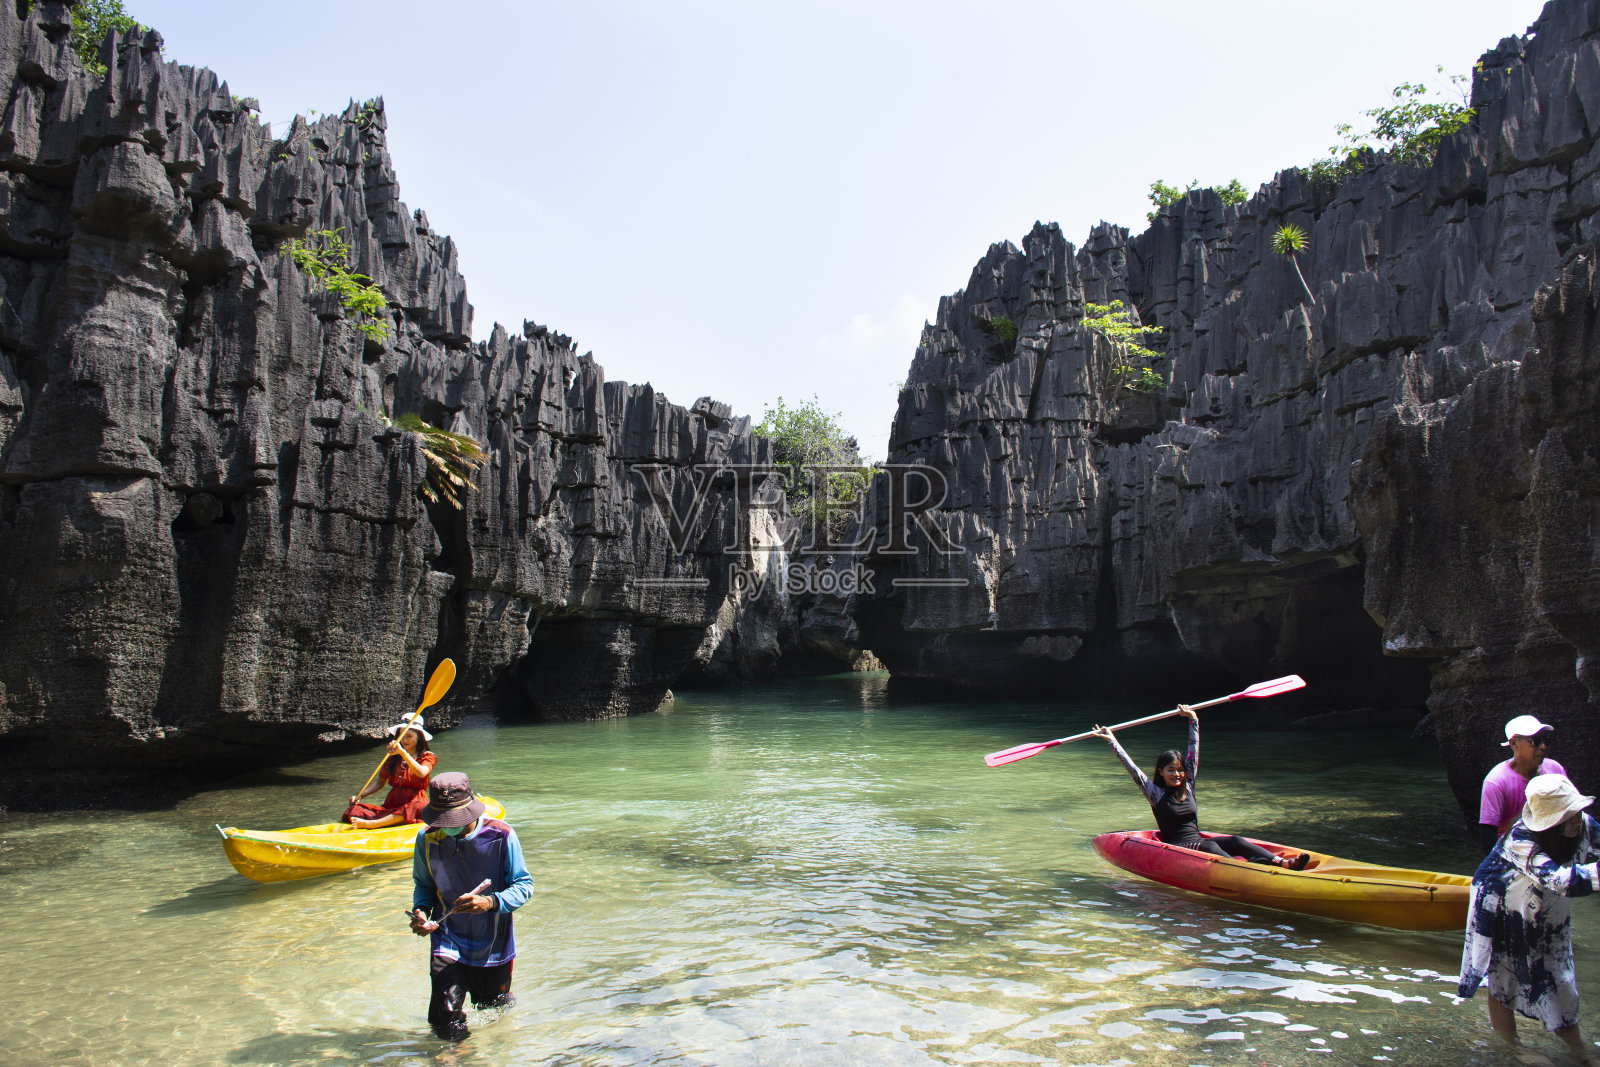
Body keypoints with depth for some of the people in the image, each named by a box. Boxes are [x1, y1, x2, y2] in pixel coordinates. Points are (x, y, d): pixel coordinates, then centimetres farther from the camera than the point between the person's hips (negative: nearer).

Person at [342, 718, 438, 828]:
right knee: (353, 811, -16)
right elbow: (380, 782, 21)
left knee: (417, 807, -41)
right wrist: (360, 795, 3)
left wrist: (402, 752, -26)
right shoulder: (393, 758, 16)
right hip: (391, 806, 5)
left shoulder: (427, 757, 4)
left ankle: (368, 823, -45)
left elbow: (421, 773, -18)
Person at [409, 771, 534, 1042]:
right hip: (448, 940, 1)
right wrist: (421, 911, -13)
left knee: (496, 1011, 20)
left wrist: (491, 902, -31)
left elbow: (524, 885, -13)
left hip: (493, 944, -1)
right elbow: (423, 885, 8)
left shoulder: (501, 836, -18)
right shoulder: (427, 838, -9)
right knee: (447, 1024, -11)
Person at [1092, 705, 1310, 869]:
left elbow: (1194, 752, 14)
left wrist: (1193, 721, 13)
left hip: (1198, 842, 6)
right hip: (1174, 848, -5)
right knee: (1208, 846, -34)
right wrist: (1112, 741, -7)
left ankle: (1281, 862, -41)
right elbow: (1132, 768, -4)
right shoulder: (1156, 793, 1)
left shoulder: (1188, 786, 14)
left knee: (1234, 841, -20)